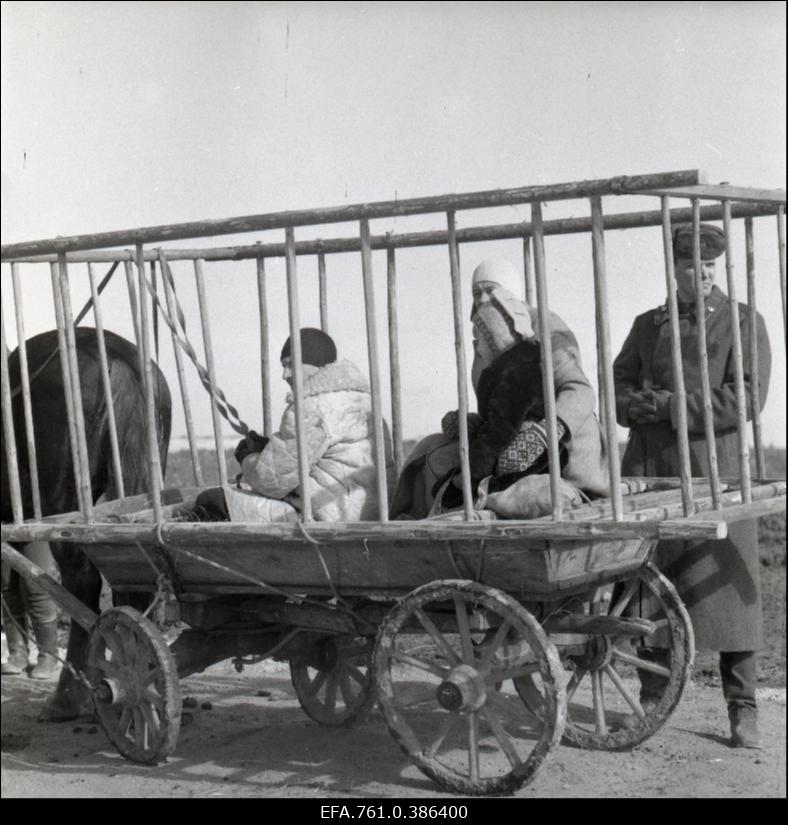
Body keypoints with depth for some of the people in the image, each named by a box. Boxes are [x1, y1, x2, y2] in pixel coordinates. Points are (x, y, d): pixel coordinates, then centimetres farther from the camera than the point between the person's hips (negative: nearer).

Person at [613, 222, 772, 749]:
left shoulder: (744, 324, 4)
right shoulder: (647, 325, 15)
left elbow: (747, 396, -9)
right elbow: (618, 390, 10)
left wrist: (672, 405, -14)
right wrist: (641, 406, -13)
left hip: (714, 470, -3)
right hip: (648, 469, 3)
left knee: (728, 585, -2)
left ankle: (742, 709, 6)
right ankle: (651, 700, 14)